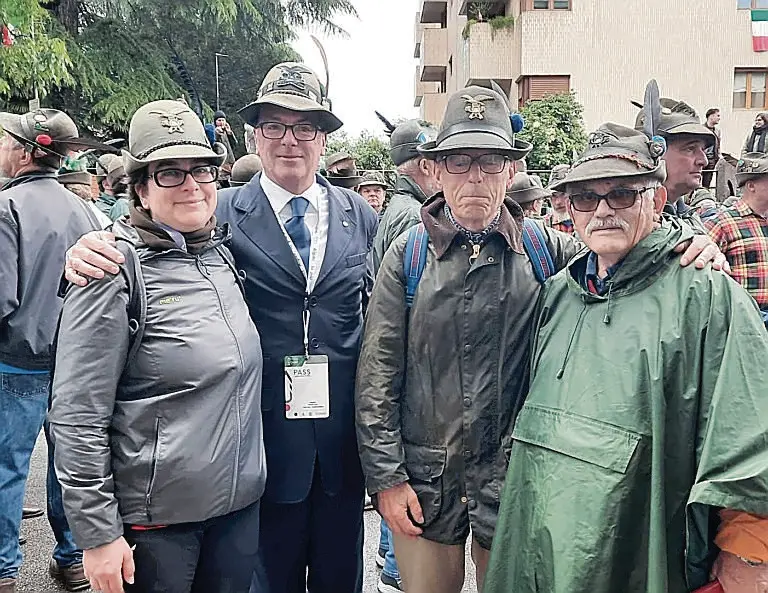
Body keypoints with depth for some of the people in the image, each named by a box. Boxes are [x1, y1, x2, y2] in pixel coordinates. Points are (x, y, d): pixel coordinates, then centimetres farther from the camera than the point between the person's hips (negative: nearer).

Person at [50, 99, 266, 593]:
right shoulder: (118, 269, -14)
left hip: (242, 502, 6)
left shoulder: (225, 254, 5)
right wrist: (98, 534, -14)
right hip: (156, 518, -6)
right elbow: (78, 417, -14)